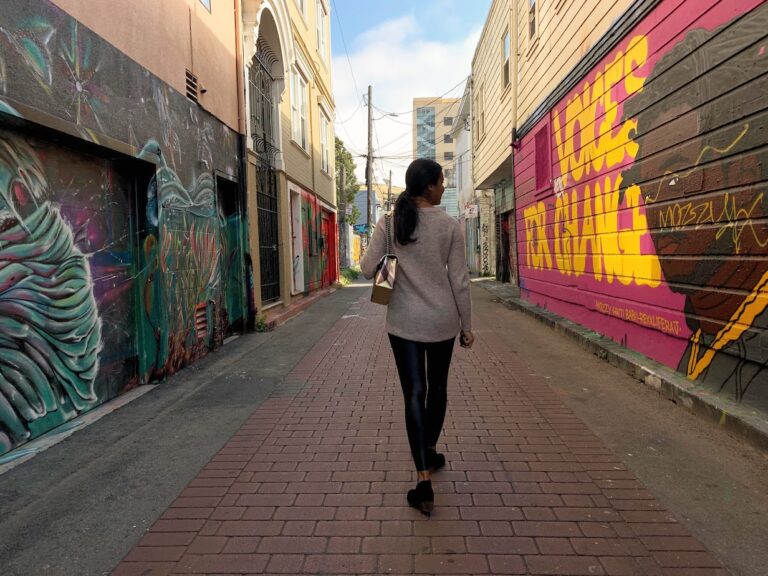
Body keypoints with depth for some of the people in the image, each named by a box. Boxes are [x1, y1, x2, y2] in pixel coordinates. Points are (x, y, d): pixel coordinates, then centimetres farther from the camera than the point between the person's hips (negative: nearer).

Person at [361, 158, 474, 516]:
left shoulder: (390, 223, -4)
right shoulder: (449, 226, -6)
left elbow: (367, 269, -6)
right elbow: (459, 281, -6)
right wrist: (467, 326, 4)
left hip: (403, 321, 0)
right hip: (442, 320, 0)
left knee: (414, 393, 3)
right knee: (437, 387, 20)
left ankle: (424, 480, -1)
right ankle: (430, 451, 40)